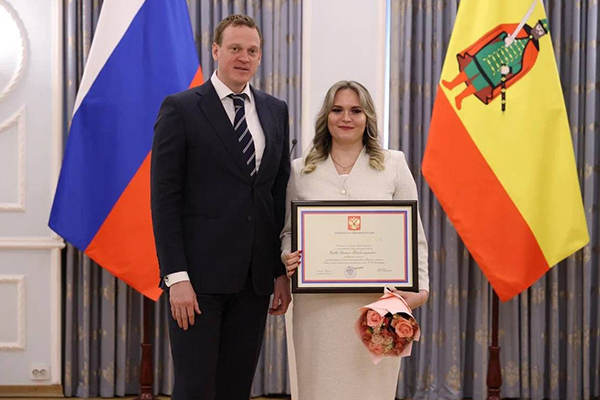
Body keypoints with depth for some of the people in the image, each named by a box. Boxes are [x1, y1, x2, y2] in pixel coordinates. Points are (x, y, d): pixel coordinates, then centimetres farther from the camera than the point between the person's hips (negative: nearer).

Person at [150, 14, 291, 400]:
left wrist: (282, 272, 8)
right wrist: (176, 277, -14)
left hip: (254, 277, 5)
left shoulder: (276, 111, 12)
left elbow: (281, 195, 14)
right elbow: (164, 197, -7)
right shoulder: (180, 108, -2)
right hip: (198, 275, -4)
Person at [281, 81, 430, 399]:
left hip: (378, 301, -1)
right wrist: (287, 258, -6)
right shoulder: (300, 170, 9)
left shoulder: (393, 165, 6)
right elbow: (288, 231, 15)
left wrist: (420, 287, -6)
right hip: (317, 302, 1)